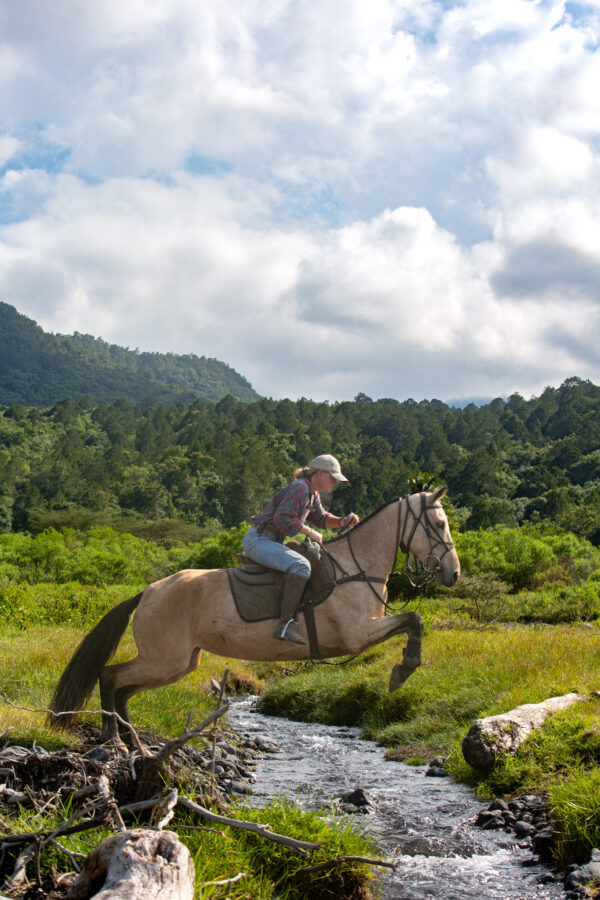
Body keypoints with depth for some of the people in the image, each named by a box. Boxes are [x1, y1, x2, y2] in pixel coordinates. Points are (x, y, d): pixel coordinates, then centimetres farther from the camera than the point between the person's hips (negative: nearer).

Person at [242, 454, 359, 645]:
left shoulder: (313, 494, 16)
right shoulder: (299, 488, -15)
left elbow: (321, 518, 25)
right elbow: (282, 519, -24)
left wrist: (342, 521, 5)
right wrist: (310, 532, -16)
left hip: (270, 541, 11)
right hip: (258, 540, -11)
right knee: (301, 565, -32)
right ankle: (286, 624, -37)